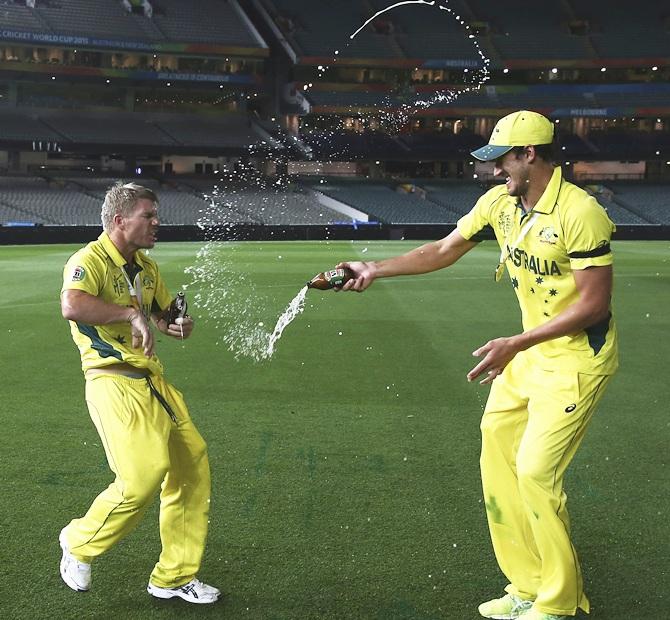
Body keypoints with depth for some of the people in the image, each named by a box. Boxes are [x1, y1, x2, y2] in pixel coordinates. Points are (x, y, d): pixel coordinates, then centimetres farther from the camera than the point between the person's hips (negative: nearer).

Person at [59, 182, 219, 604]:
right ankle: (79, 545, 9)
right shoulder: (90, 260, -11)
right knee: (145, 474, -20)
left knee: (193, 464, 5)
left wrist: (178, 325, 6)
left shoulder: (146, 267, 17)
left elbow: (165, 312, 29)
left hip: (153, 380, 9)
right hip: (113, 382, -9)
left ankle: (175, 577, 18)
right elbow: (72, 306, -32)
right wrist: (132, 313, -29)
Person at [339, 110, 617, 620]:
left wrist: (515, 345, -23)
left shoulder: (580, 213, -23)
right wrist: (374, 270, 4)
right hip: (529, 352, 8)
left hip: (577, 358, -8)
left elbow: (595, 303, -22)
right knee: (496, 456, 7)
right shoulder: (499, 202, 0)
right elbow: (443, 251, 9)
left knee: (535, 471, -10)